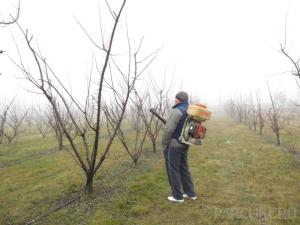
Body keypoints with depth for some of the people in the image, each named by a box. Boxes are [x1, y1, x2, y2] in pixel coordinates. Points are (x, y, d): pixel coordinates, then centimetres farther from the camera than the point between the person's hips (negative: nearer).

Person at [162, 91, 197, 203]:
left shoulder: (176, 111, -19)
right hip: (184, 145, 8)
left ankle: (178, 196, 14)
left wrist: (164, 144, -10)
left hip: (173, 145, -8)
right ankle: (190, 193, 25)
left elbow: (168, 130, -20)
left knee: (173, 170, 5)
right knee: (184, 169, 18)